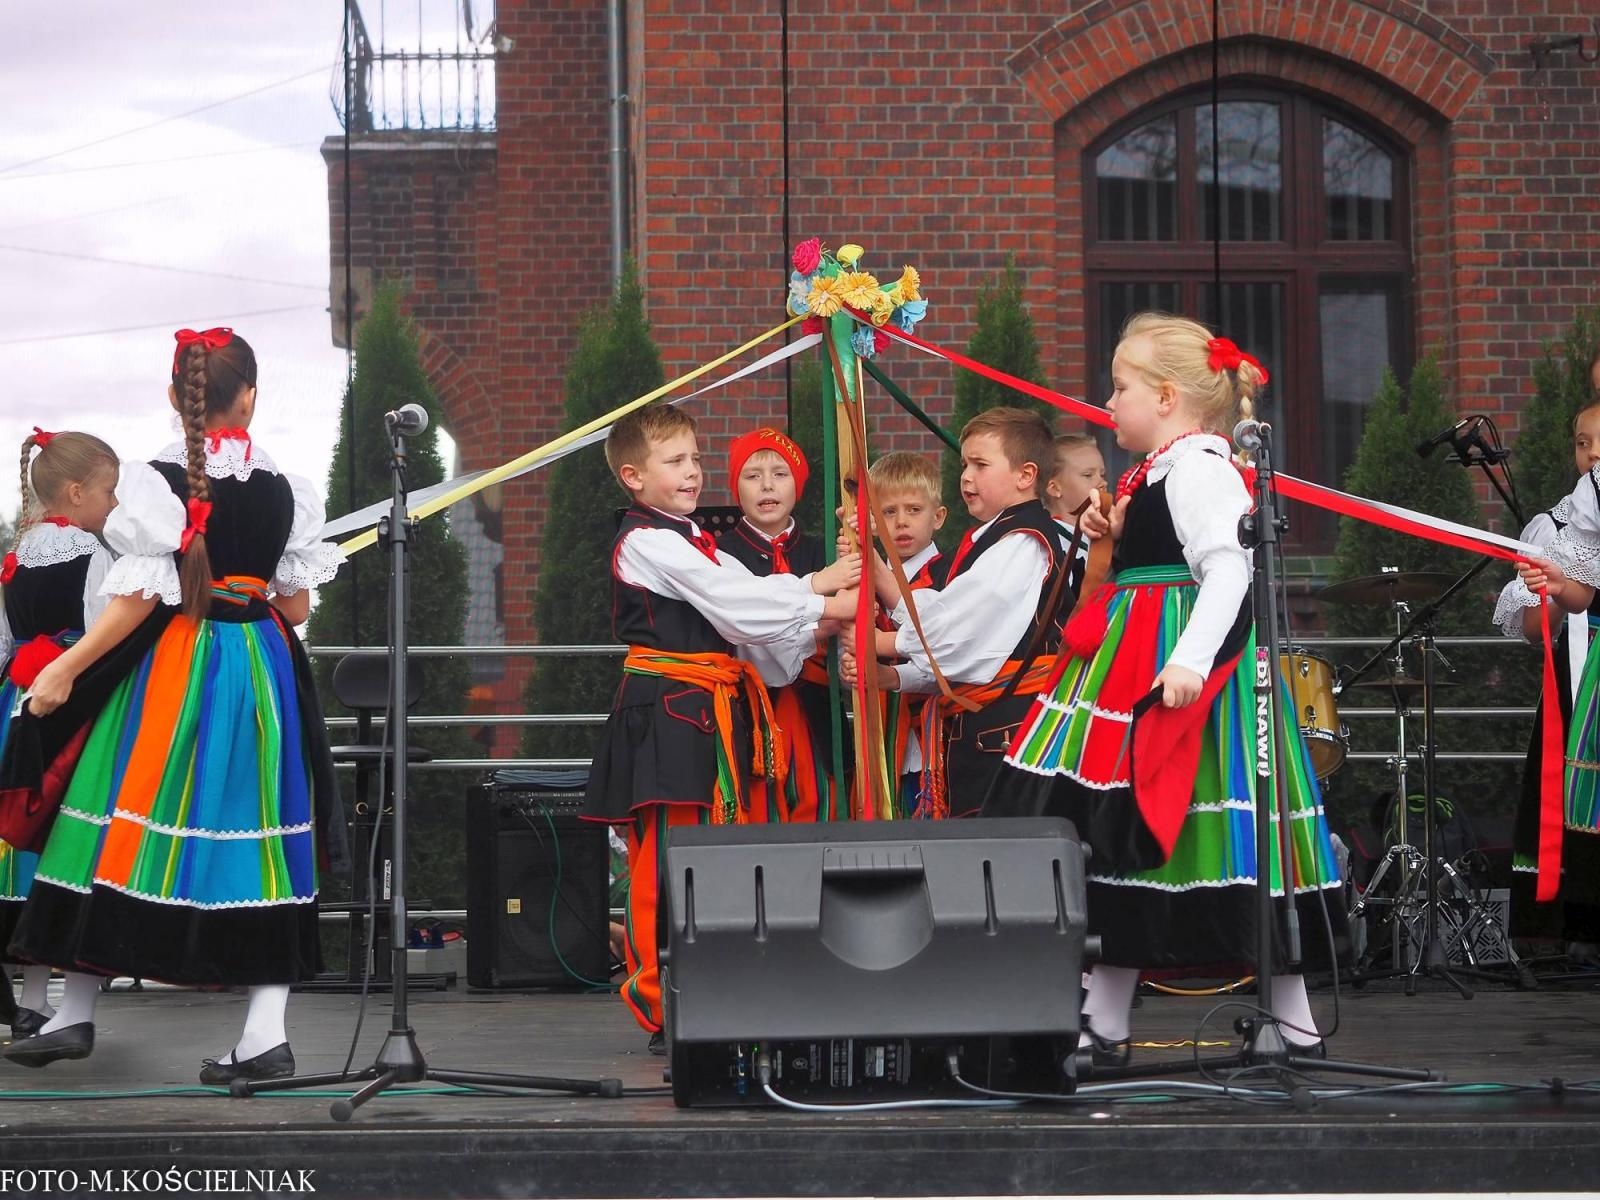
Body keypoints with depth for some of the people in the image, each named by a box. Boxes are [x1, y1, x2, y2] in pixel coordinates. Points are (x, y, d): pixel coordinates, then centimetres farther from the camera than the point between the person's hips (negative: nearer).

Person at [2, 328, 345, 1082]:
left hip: (169, 672, -2)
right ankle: (265, 1033, -2)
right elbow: (296, 606, 6)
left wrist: (67, 668, -7)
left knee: (130, 832, 6)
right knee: (254, 840, 4)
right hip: (261, 674, 2)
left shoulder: (155, 481, -8)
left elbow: (141, 596, -13)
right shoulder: (283, 492, 2)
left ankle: (76, 1013, 13)